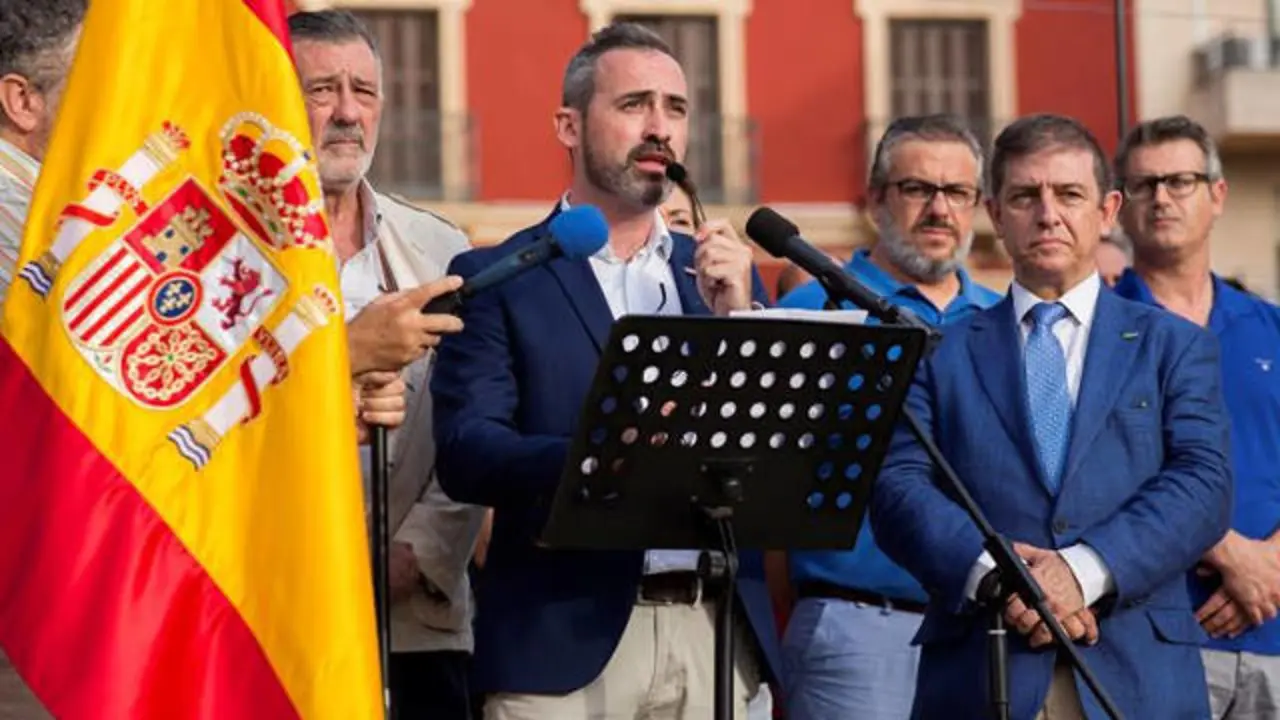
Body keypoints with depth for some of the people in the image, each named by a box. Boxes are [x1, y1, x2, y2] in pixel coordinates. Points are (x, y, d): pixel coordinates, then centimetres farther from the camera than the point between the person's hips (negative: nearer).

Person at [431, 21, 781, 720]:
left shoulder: (726, 274, 14)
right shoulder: (498, 278, 2)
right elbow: (465, 453, -10)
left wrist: (737, 316, -6)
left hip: (718, 634, 3)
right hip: (567, 638, -3)